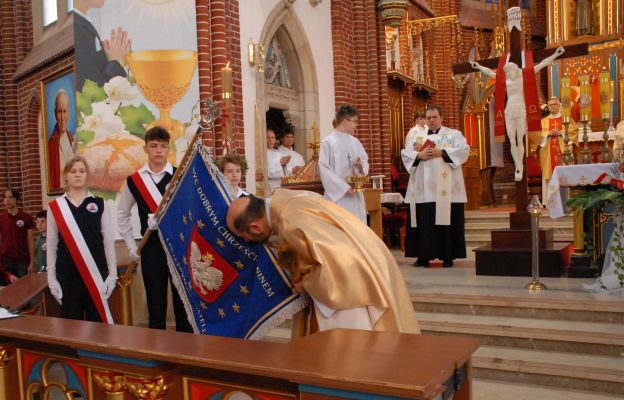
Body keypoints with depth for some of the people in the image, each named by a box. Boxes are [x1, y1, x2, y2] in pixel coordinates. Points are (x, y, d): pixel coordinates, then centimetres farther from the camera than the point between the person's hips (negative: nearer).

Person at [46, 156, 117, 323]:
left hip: (96, 271, 0)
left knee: (98, 320, 6)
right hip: (67, 272, 1)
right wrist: (51, 277, 3)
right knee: (71, 320, 9)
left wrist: (112, 273, -1)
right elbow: (51, 244, 6)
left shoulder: (99, 204, 1)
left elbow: (109, 240, 2)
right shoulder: (55, 206, 3)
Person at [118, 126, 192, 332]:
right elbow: (122, 214, 14)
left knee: (183, 301, 7)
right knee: (155, 303, 11)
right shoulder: (134, 180, 3)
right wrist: (131, 246, 9)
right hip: (151, 247, 2)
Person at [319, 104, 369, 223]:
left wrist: (361, 165, -9)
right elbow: (324, 170, -11)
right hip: (337, 195, -6)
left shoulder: (355, 142, 13)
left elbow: (365, 162, 16)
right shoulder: (327, 142, -6)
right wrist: (344, 187, -17)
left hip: (356, 194, 6)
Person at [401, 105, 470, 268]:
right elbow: (405, 153, 9)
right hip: (423, 188, 3)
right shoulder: (417, 137, 18)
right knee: (424, 222, 0)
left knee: (446, 220, -3)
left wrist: (441, 152, -15)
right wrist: (419, 155, -11)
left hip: (445, 188, -3)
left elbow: (464, 150, -6)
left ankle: (448, 256, 4)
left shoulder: (454, 134, 9)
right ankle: (424, 256, 5)